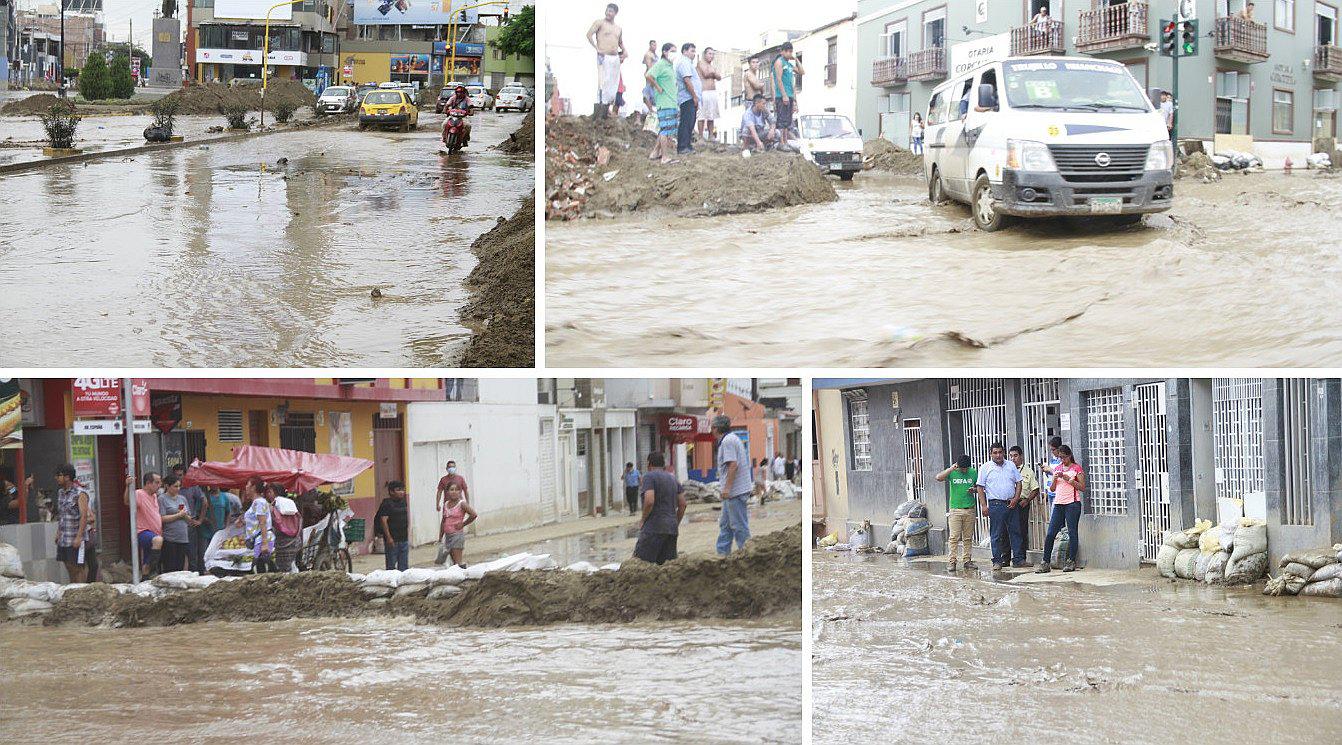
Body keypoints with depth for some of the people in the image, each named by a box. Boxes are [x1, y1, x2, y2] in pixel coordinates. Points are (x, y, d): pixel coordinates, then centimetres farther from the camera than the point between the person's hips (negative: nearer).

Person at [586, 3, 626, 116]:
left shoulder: (619, 29, 19)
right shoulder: (600, 23, 1)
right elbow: (589, 34, -9)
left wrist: (624, 51, 14)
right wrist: (597, 48, -13)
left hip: (616, 58, 6)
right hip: (604, 57, -6)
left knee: (614, 84, 3)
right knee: (603, 83, -12)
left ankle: (608, 107, 10)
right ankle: (600, 107, -12)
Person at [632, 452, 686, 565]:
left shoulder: (650, 477, -5)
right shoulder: (673, 479, 18)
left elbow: (649, 501, -17)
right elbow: (682, 504, 15)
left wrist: (643, 520, -4)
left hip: (654, 528, -7)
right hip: (672, 528, 7)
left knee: (638, 560, -8)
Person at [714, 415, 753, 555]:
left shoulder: (727, 441, -15)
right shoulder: (734, 438, 17)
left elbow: (733, 465, -22)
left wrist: (727, 488, -22)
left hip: (735, 491, -11)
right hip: (735, 491, 11)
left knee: (739, 525, -5)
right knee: (725, 525, 14)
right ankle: (722, 553, 18)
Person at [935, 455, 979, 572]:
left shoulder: (973, 472, 6)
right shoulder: (952, 473, -2)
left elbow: (979, 487, 16)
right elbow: (939, 478, -19)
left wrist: (974, 490, -7)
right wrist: (952, 468, -20)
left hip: (969, 509, 3)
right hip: (955, 509, -3)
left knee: (968, 537, 7)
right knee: (954, 537, -7)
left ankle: (967, 561, 13)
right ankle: (951, 561, -6)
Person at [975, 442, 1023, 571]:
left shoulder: (1011, 465, 11)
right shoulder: (985, 468, 2)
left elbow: (1018, 482, 13)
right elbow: (980, 487, 0)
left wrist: (1015, 498, -1)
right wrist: (984, 505, -8)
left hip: (1011, 504, 3)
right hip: (995, 505, -3)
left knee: (1015, 532, 4)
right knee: (996, 534, -2)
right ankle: (997, 561, 2)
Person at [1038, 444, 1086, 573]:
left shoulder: (1077, 468, 1)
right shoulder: (1057, 469, 16)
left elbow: (1082, 487, -6)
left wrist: (1068, 479, -13)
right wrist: (1055, 479, -3)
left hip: (1072, 503, -5)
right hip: (1058, 503, 5)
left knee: (1072, 533, -3)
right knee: (1050, 534, -1)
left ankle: (1071, 561, 3)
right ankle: (1046, 562, 1)